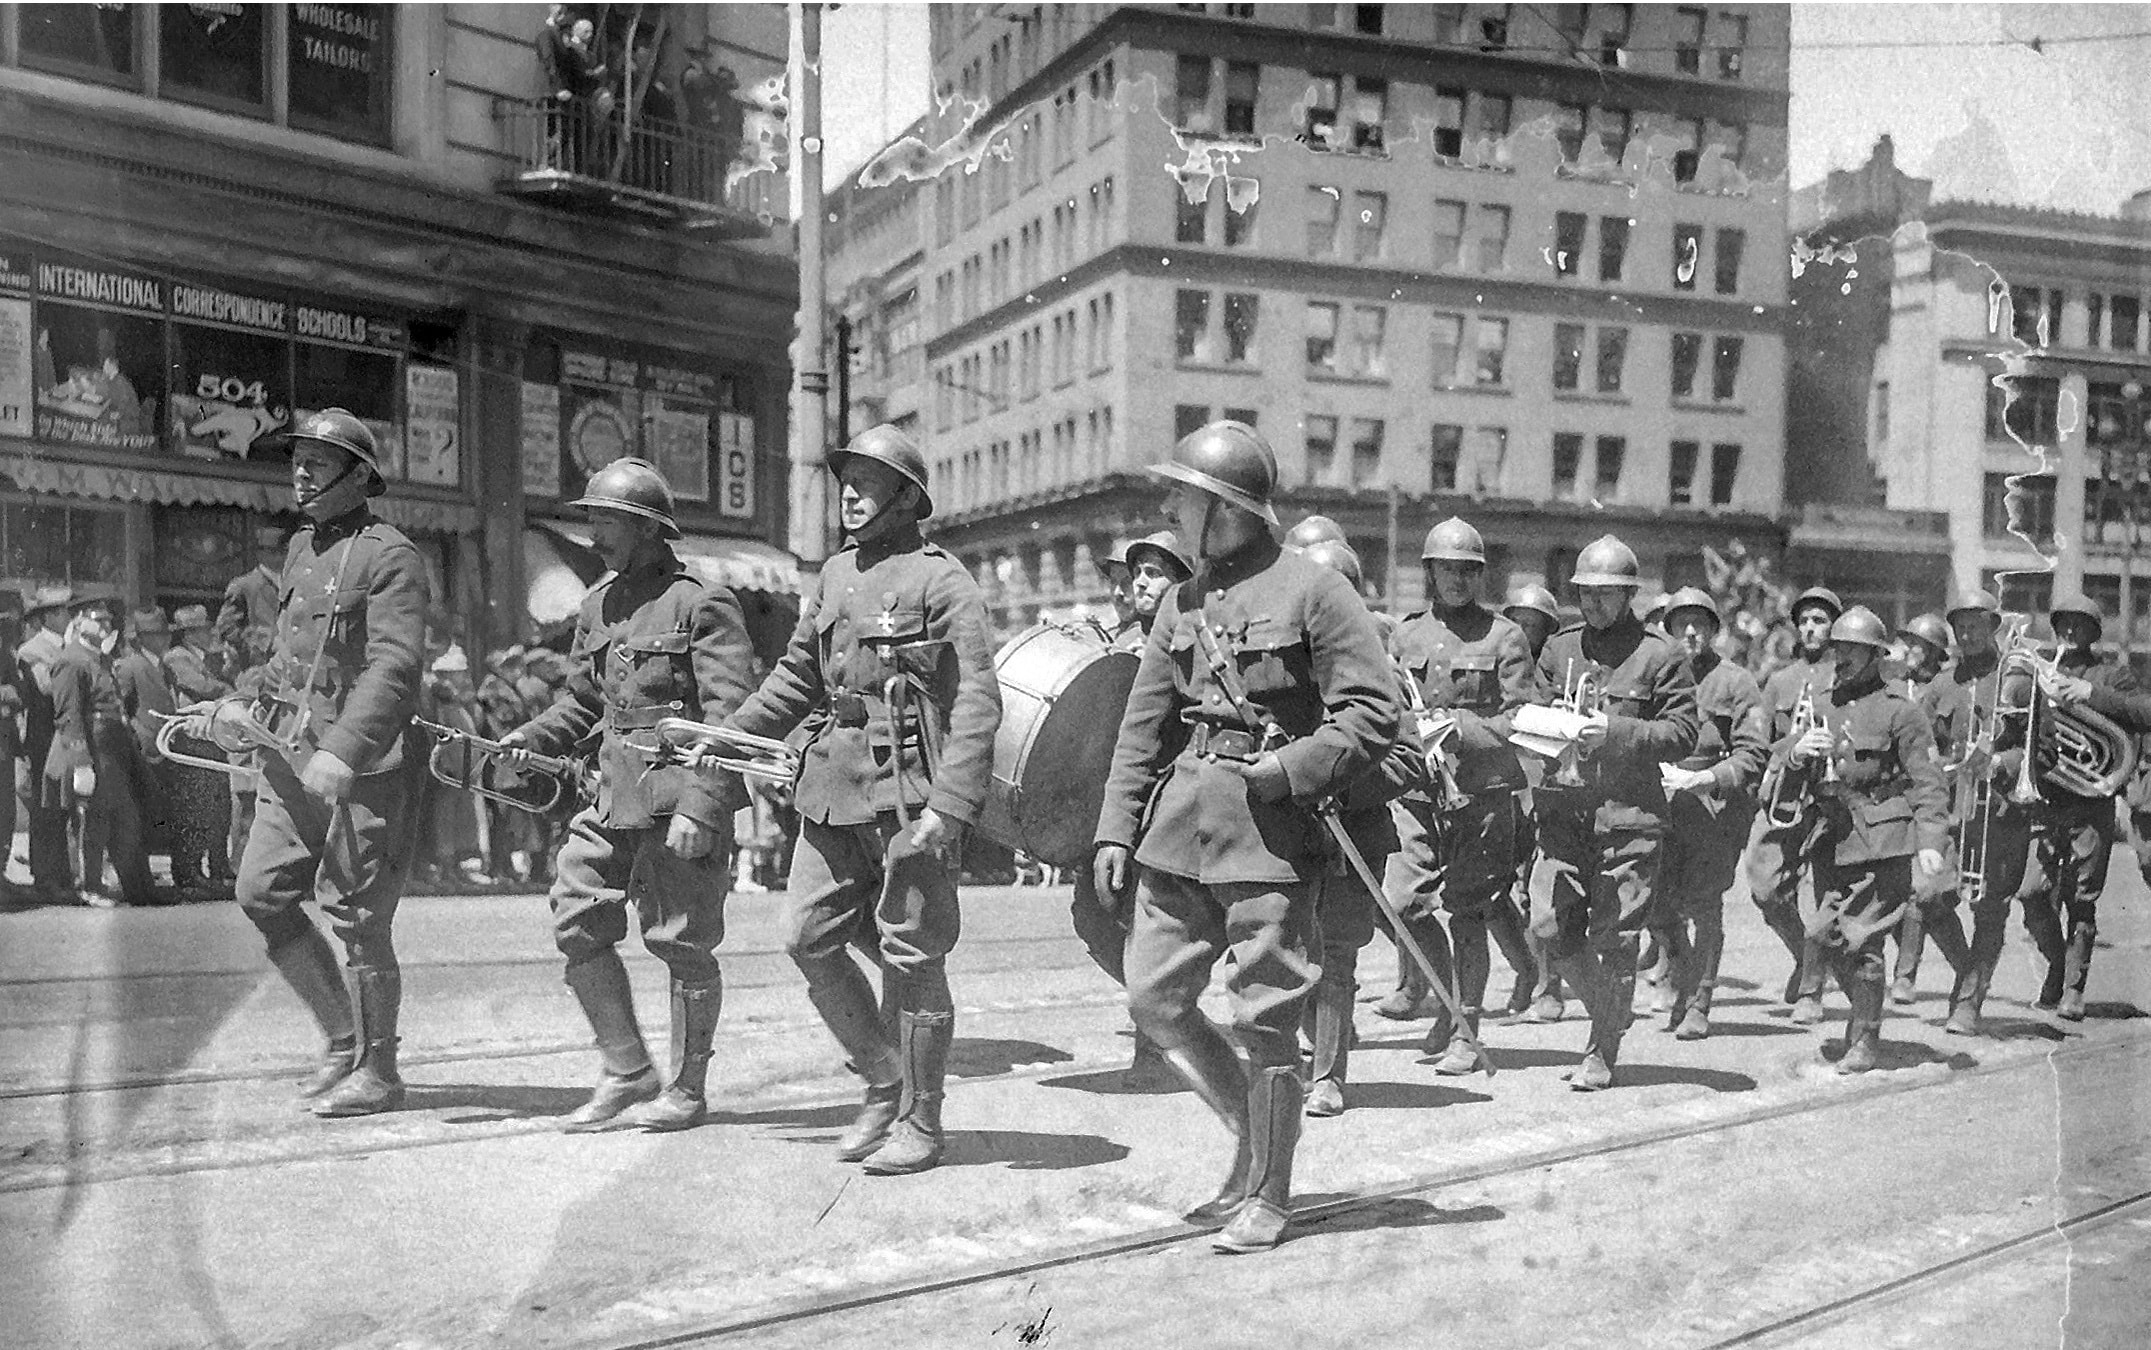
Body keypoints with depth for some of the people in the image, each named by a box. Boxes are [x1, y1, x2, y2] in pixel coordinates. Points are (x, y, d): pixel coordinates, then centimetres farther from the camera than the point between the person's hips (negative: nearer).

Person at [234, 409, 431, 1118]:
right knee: (262, 891, 5)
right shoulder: (300, 548, 16)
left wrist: (343, 752, -29)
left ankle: (378, 1072, 13)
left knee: (356, 915, -2)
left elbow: (394, 667, -21)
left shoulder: (389, 556, -10)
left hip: (366, 761, -8)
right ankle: (342, 1039, 20)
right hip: (295, 753, 8)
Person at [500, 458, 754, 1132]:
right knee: (577, 920, 3)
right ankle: (627, 1073, 17)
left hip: (681, 794, -7)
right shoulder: (598, 604, 14)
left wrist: (698, 807, -23)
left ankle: (687, 1090, 17)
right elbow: (581, 704, 23)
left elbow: (728, 716, -15)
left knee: (680, 941, 0)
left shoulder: (703, 604, -8)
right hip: (615, 793, 7)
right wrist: (520, 743, 7)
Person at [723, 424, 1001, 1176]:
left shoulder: (941, 581, -7)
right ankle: (885, 1082, 24)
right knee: (809, 938, 7)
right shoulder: (834, 575, 14)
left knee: (911, 958, 1)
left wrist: (949, 808, -22)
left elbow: (977, 704, -14)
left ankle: (920, 1123, 15)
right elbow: (796, 677, 24)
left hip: (909, 791, -7)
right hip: (833, 786, 7)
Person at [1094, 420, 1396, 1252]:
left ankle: (1266, 1194, 16)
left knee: (1265, 1018, 0)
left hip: (1268, 828, -6)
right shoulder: (1181, 602, 13)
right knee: (1154, 996, 7)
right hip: (1178, 822, 7)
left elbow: (1375, 714, -7)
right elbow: (1142, 724, 14)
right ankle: (1256, 1132, 27)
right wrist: (1116, 828, 7)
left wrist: (1284, 772, -15)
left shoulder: (1313, 591, -5)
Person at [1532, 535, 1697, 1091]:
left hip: (1629, 814, -4)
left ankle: (1602, 1052, 14)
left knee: (1613, 937, -1)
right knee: (1555, 929, 1)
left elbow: (1682, 734, -3)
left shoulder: (1660, 655, 0)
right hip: (1563, 809, 4)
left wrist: (1615, 730, -15)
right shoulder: (1559, 647, 13)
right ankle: (1610, 1014, 26)